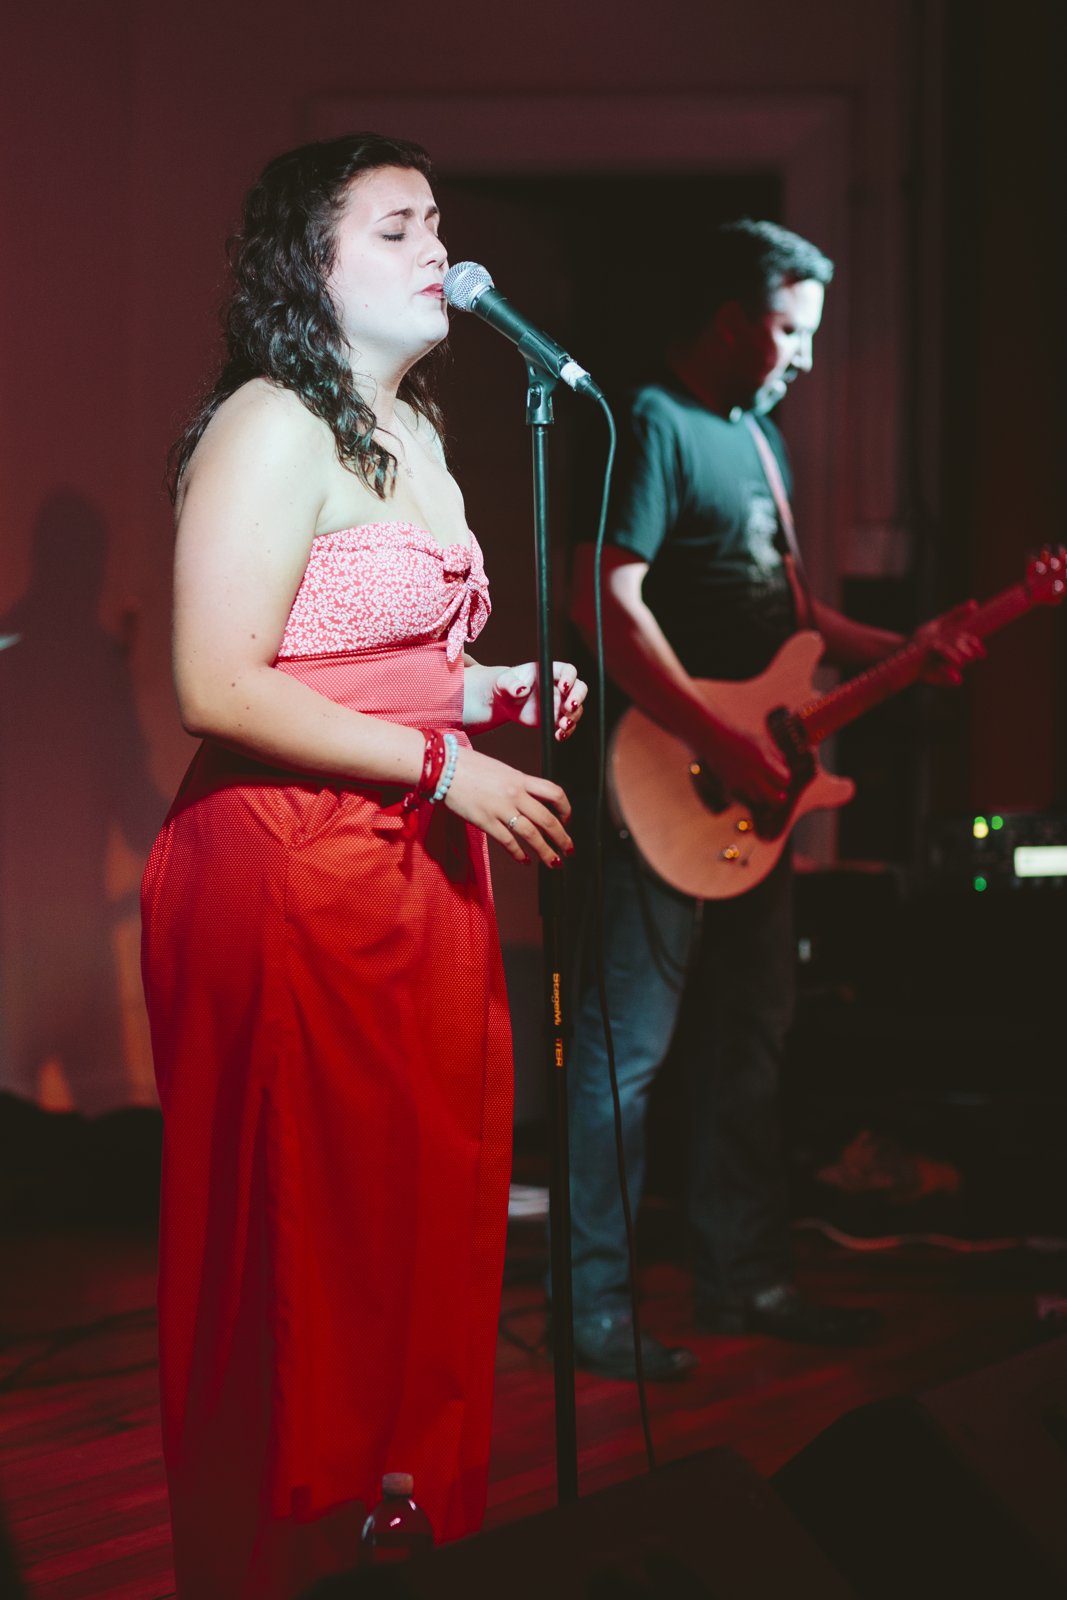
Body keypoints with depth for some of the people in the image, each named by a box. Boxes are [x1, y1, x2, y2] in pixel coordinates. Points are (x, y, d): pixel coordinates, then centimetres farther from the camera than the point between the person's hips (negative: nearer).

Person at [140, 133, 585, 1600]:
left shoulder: (412, 434, 17)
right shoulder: (274, 430, -13)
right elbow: (220, 689, -21)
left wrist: (503, 691, 10)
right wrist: (445, 763, -18)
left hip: (419, 870, 9)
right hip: (288, 871, -9)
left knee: (427, 1211, 13)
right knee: (303, 1250, -1)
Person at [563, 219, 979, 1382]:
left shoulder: (762, 436, 19)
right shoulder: (652, 427, -11)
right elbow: (610, 604, -20)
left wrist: (897, 651, 11)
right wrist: (722, 741, -22)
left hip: (750, 795, 10)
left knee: (747, 1043, 14)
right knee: (625, 1052, -5)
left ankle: (743, 1279, 24)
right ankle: (592, 1306, 0)